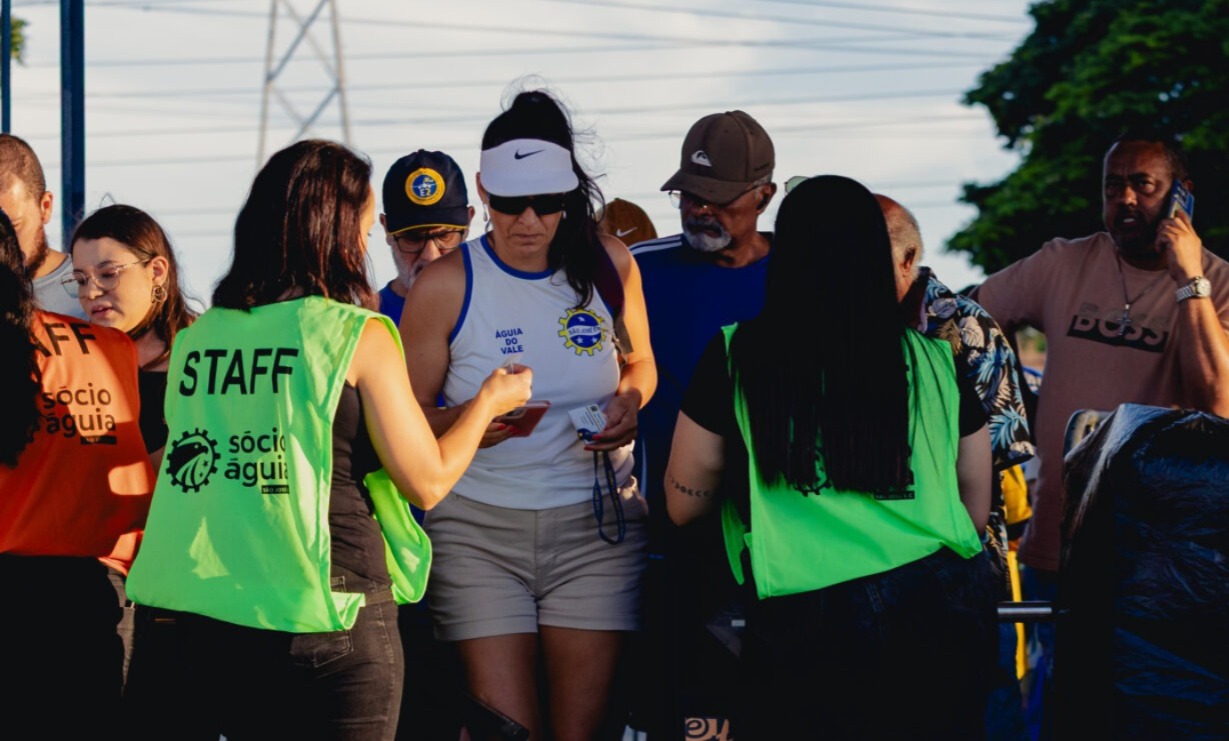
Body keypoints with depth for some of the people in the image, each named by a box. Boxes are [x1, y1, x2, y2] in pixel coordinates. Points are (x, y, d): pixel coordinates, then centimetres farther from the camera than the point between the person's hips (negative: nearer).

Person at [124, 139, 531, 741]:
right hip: (329, 618, -5)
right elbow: (426, 481, -3)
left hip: (209, 618, 5)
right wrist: (487, 402, 14)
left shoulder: (198, 337, 7)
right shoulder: (358, 335, -7)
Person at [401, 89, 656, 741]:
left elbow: (640, 363, 19)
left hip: (594, 521, 2)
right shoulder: (445, 286, -4)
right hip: (479, 527, -2)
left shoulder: (607, 264, 3)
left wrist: (631, 401, -4)